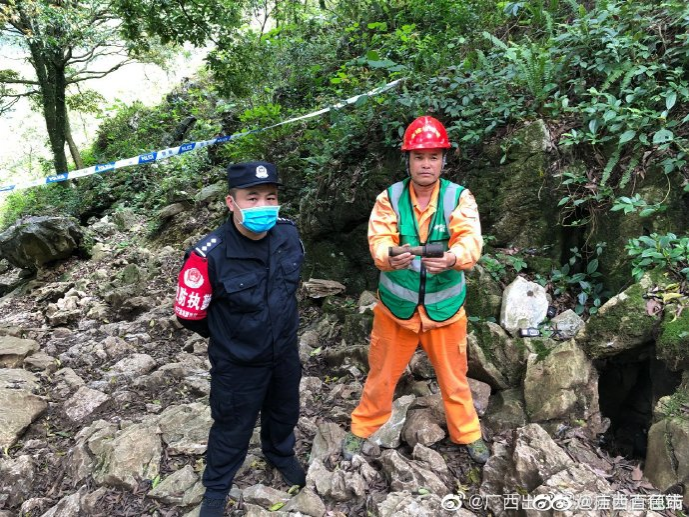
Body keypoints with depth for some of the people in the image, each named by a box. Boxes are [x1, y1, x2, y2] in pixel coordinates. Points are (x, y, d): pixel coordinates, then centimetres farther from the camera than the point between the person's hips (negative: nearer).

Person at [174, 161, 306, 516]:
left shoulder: (288, 233, -15)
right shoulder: (209, 255, -30)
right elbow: (188, 313, -15)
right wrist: (228, 336, 0)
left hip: (286, 351, 5)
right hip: (238, 363, -4)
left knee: (284, 412, 29)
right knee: (232, 429, 17)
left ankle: (281, 455, 61)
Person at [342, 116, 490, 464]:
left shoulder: (460, 197, -9)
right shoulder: (389, 198, -8)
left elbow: (470, 240, -23)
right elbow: (378, 240, -21)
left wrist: (453, 258, -46)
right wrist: (389, 257, -44)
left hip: (444, 307, 0)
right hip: (396, 306, 0)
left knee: (454, 378, 18)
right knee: (381, 374, 16)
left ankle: (467, 434, 42)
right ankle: (362, 429, 38)